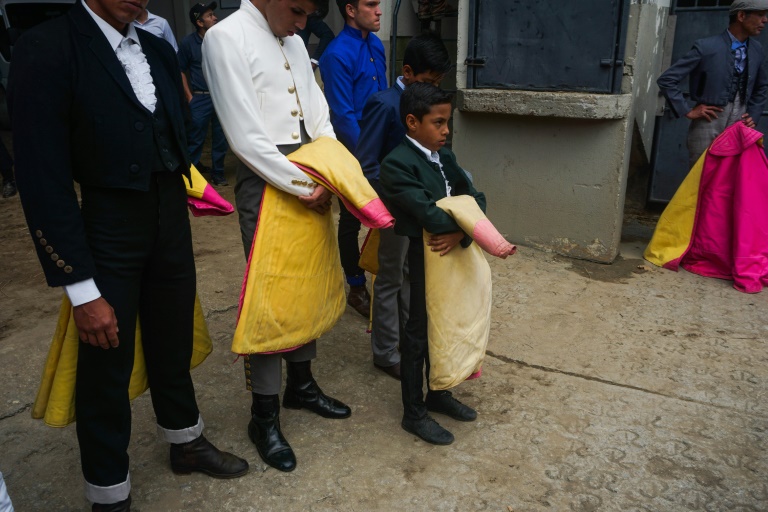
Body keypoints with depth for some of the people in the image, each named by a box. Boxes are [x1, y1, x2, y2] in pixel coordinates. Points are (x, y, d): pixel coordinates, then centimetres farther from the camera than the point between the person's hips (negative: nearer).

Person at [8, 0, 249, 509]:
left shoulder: (159, 51, 4)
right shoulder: (46, 50, -14)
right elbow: (43, 180, -17)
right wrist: (82, 288, -17)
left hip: (172, 223, 6)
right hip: (108, 233, -5)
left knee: (174, 345, 20)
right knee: (106, 366, 9)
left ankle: (186, 443, 44)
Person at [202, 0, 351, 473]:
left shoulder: (293, 40, 14)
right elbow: (246, 136, -17)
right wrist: (304, 186, -14)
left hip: (312, 176, 7)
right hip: (265, 180, -7)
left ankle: (301, 382, 33)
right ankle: (264, 414, 15)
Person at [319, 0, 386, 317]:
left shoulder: (376, 45, 5)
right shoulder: (337, 55, -18)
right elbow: (343, 116, -20)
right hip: (353, 153, -6)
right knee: (352, 220, 9)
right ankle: (357, 288, 25)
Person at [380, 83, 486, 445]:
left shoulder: (445, 157, 7)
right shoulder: (397, 164, -18)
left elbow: (473, 198, -2)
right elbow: (429, 214, -28)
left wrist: (461, 233, -21)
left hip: (455, 256, 8)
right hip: (424, 261, -7)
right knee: (418, 336, 7)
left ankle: (439, 395, 41)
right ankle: (414, 414, 24)